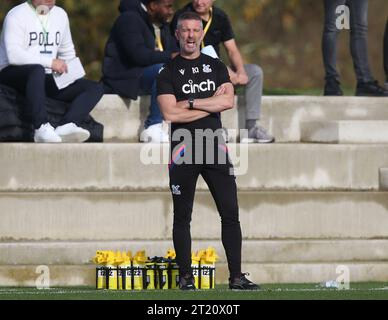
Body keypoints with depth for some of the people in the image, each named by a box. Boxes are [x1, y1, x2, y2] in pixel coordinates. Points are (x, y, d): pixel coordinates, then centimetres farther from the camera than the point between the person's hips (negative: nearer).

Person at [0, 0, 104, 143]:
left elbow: (68, 52, 24)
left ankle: (66, 126, -36)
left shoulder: (60, 15, 15)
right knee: (37, 70, -41)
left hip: (44, 79, 7)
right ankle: (42, 127, -49)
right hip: (14, 76, -7)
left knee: (96, 89, -11)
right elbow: (14, 55, -21)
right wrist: (50, 62, -24)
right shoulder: (17, 15, -8)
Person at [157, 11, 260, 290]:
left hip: (215, 147, 2)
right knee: (182, 217, 2)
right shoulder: (168, 73, 3)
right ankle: (186, 276, 8)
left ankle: (236, 276, 1)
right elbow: (170, 113, -10)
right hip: (183, 150, -2)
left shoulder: (217, 67, 12)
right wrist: (211, 103, -6)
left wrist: (190, 103, -10)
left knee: (231, 213, -2)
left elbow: (228, 102, -4)